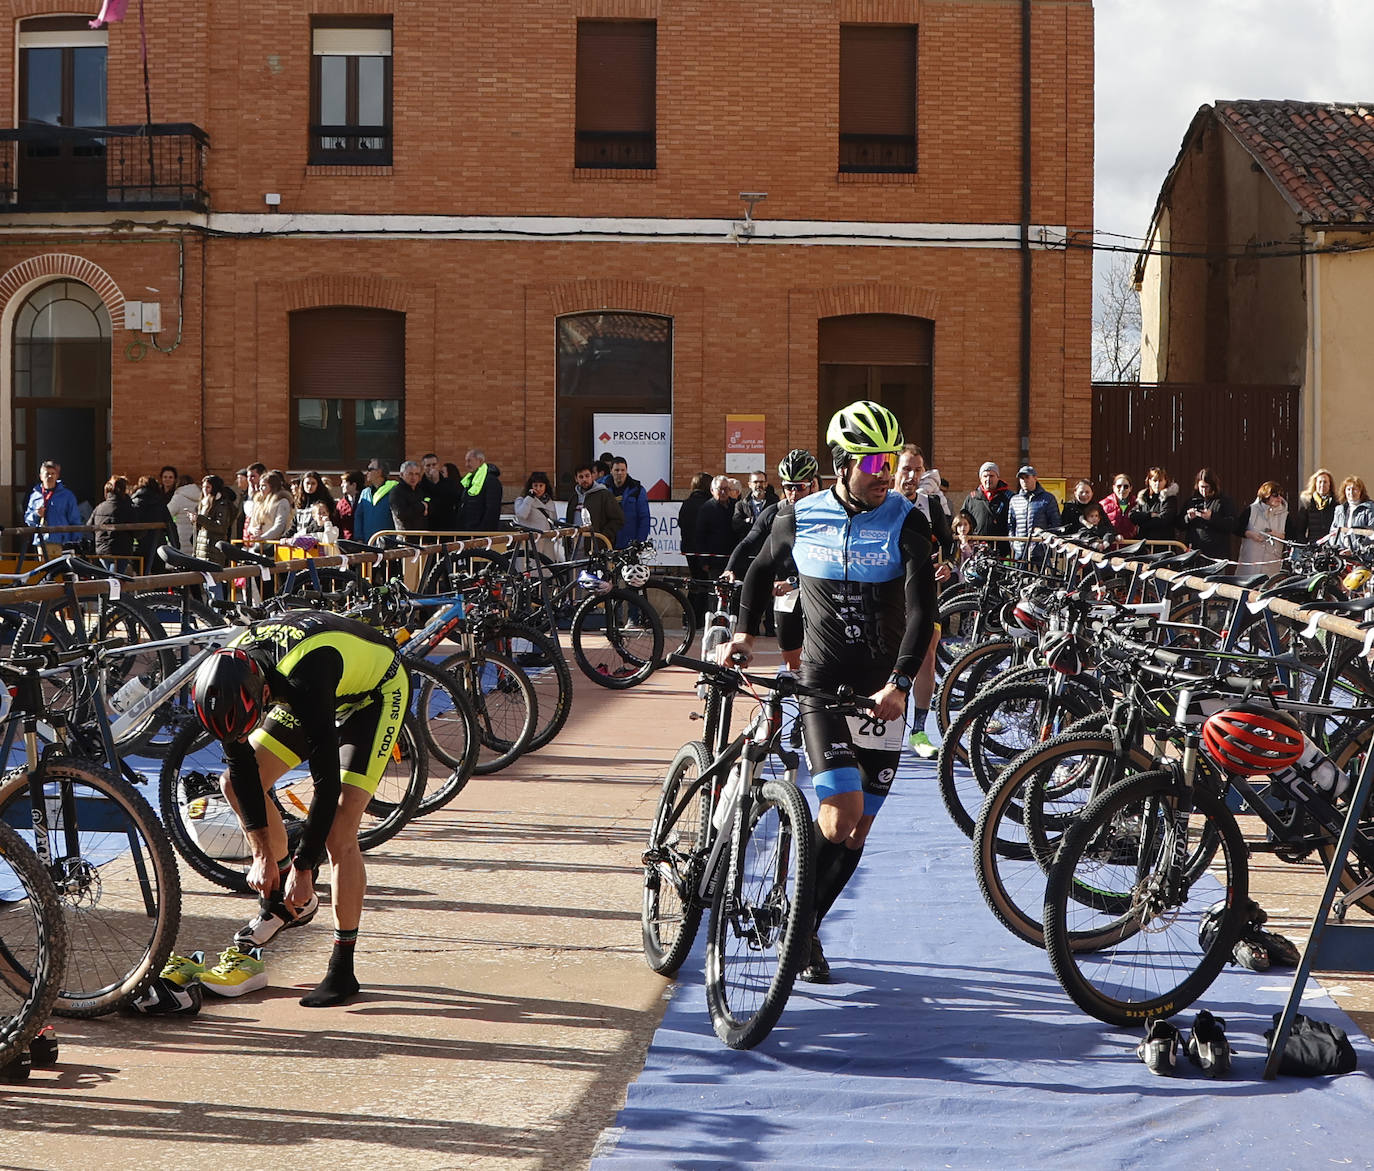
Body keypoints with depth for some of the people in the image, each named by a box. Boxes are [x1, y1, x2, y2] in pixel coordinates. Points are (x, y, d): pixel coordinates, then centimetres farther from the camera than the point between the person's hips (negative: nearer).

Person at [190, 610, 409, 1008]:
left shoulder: (304, 677, -42)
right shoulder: (227, 677, -24)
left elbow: (328, 782, -36)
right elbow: (241, 761, -12)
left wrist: (302, 869, -29)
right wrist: (262, 852, -13)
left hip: (375, 691, -7)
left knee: (338, 831, -17)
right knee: (235, 783, -2)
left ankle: (343, 970, -10)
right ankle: (282, 897, 15)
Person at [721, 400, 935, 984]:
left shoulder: (906, 522, -7)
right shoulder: (801, 519, -1)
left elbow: (922, 608, -16)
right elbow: (762, 570, 19)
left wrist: (899, 681, -27)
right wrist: (744, 631, 6)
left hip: (882, 688, 1)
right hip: (823, 680, -1)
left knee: (859, 826, 4)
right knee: (841, 812, -17)